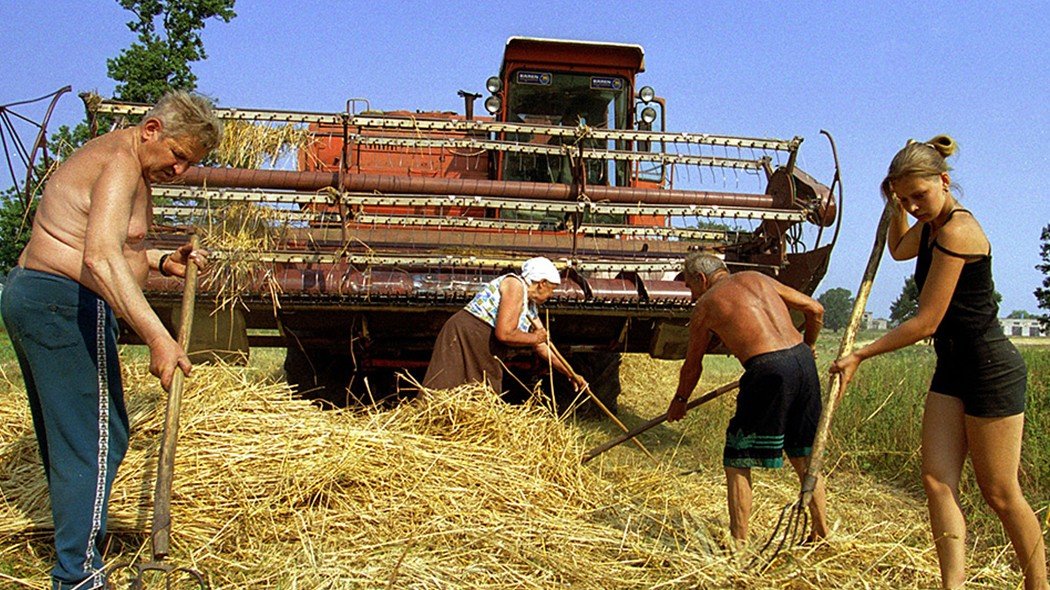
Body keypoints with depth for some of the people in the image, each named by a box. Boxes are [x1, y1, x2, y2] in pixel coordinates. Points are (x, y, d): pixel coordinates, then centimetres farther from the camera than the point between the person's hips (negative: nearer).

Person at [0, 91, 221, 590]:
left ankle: (76, 540, 32)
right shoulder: (121, 160, -16)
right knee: (96, 437, -7)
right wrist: (157, 337, -38)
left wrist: (161, 261, 10)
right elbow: (100, 258, -31)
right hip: (66, 306, -11)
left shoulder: (118, 159, 17)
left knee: (63, 434, 18)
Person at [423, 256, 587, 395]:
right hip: (463, 338, -10)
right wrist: (534, 338, -7)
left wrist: (571, 374, 28)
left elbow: (542, 348, 25)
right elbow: (504, 334, -24)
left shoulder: (531, 309, 15)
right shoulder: (515, 285, -13)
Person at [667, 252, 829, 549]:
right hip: (803, 360, 6)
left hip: (768, 370, -6)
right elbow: (815, 309, 20)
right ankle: (821, 533, 31)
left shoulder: (705, 305, 9)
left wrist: (679, 400, 36)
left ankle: (739, 544, 10)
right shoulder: (757, 278, 21)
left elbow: (692, 364, 20)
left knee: (737, 463, 7)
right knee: (803, 456, 22)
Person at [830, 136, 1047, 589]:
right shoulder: (932, 227, 9)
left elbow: (925, 322, -20)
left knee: (1000, 494, 2)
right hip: (952, 369, 9)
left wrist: (860, 355, -12)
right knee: (937, 480, -3)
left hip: (991, 369, -9)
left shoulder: (956, 231, -20)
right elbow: (898, 249, 35)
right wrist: (897, 207, 18)